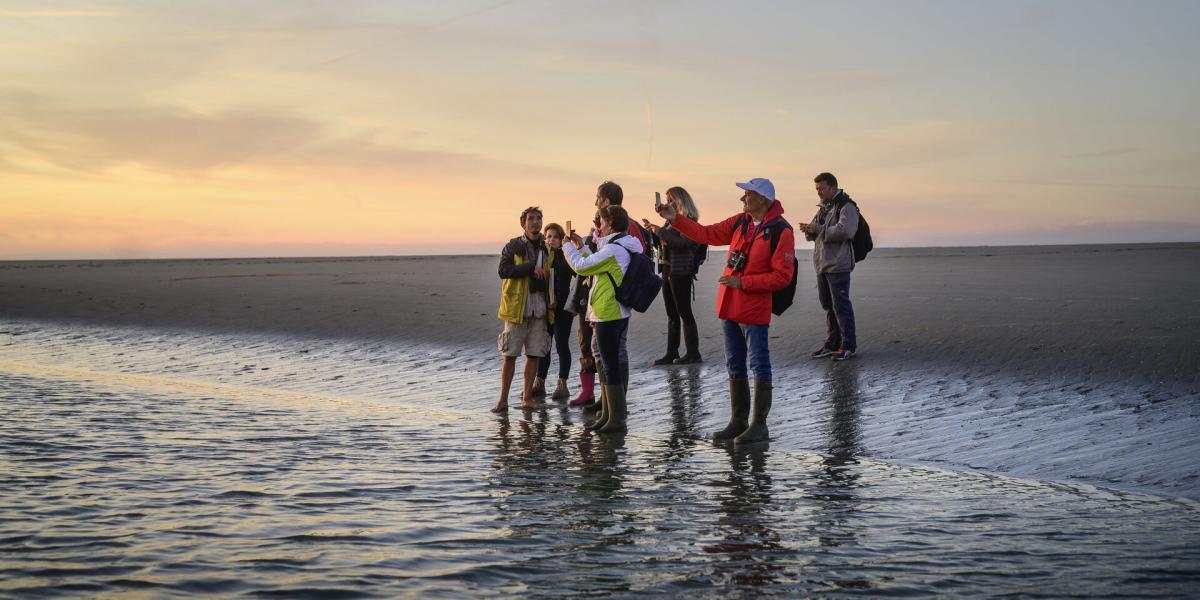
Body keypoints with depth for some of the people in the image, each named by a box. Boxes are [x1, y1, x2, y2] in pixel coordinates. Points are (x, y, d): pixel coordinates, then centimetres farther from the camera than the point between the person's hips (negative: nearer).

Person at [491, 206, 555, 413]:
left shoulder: (547, 249, 12)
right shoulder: (513, 246, -2)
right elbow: (504, 270, -15)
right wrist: (531, 267, -20)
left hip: (540, 308, 4)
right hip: (517, 306, -4)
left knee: (534, 353, 5)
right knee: (510, 354, -2)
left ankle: (527, 397, 15)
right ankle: (503, 399, 4)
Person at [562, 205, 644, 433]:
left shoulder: (613, 249, -18)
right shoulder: (623, 248, 13)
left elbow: (581, 266, -14)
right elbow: (597, 267, 22)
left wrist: (567, 245, 2)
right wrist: (582, 247, 21)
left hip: (608, 316, -10)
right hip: (616, 314, 10)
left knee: (610, 366, -5)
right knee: (608, 365, 16)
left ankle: (617, 419, -2)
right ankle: (607, 415, 24)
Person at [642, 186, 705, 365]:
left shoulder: (688, 221, -11)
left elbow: (682, 243, -24)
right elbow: (661, 243, 22)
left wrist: (660, 231, -20)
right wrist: (652, 230, 6)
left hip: (680, 272, -9)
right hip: (667, 270, 9)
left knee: (684, 312, -6)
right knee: (672, 314, 10)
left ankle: (693, 353, -1)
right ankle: (671, 353, 14)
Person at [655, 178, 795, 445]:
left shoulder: (781, 232, -14)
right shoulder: (740, 222, 8)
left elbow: (782, 276, -17)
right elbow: (707, 234, 14)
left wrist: (743, 282, -19)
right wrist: (676, 219, 6)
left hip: (754, 311, -8)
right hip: (729, 306, 8)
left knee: (759, 365, -1)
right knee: (734, 365, 13)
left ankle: (759, 425, 5)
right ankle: (738, 422, 23)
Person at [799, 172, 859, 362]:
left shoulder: (846, 207, -9)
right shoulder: (824, 208, 18)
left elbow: (845, 231, -24)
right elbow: (816, 234, 21)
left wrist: (819, 229, -22)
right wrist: (809, 231, -2)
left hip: (838, 265, -9)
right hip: (822, 264, 9)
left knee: (840, 305, -7)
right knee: (828, 305, 12)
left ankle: (849, 345, 0)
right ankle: (833, 343, 20)